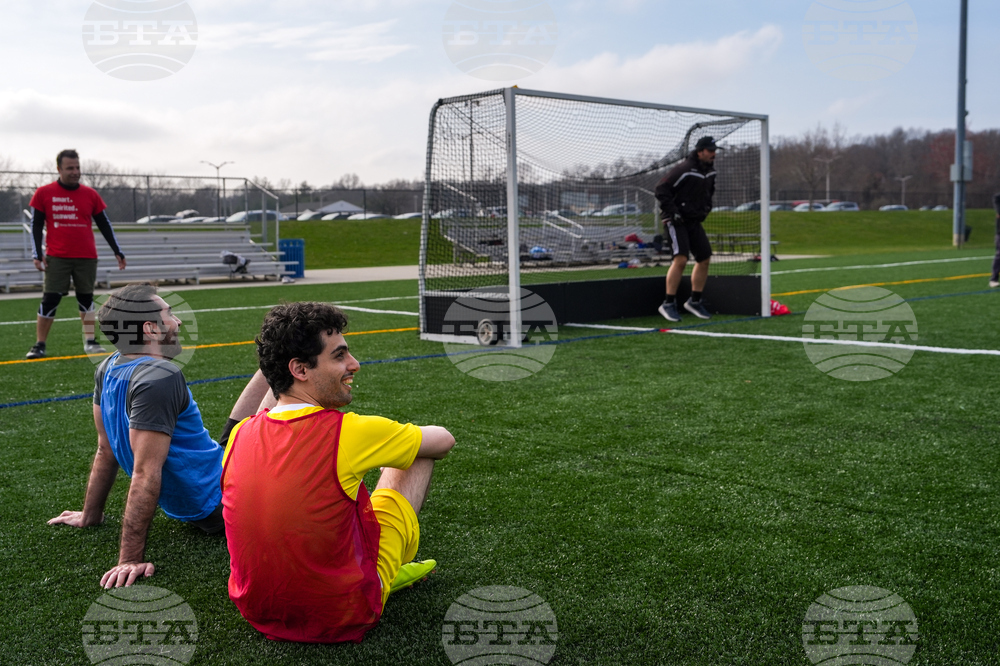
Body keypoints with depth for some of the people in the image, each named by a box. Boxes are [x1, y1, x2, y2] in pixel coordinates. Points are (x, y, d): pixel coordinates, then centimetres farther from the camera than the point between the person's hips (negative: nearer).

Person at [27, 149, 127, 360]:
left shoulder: (90, 194, 7)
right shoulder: (44, 193, 2)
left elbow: (105, 225, 12)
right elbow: (35, 226, 5)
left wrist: (117, 251, 9)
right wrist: (37, 254, -4)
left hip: (86, 257, 2)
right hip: (56, 258, -2)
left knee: (86, 298, 8)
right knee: (50, 300, -4)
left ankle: (90, 342, 14)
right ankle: (39, 345, 3)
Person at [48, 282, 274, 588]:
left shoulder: (108, 370, -3)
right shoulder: (158, 379, -31)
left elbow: (106, 451, 7)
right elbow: (145, 474, -32)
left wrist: (91, 514, 18)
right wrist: (131, 559, -30)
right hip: (222, 503, -8)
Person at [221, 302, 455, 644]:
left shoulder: (240, 435, -9)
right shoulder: (349, 432, -23)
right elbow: (444, 439, -4)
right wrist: (388, 439, 16)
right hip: (343, 619, -5)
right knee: (418, 455, 9)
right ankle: (386, 573, 31)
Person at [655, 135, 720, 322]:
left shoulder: (710, 171, 8)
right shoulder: (684, 170, -18)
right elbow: (661, 189, -19)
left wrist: (707, 206, 15)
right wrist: (672, 212, -22)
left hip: (694, 221, 9)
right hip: (676, 221, -9)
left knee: (704, 259, 7)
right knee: (680, 259, -20)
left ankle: (694, 301, 20)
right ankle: (668, 304, -13)